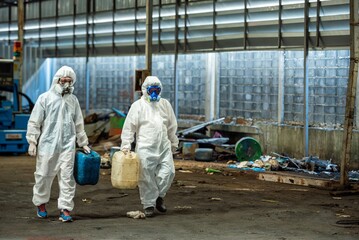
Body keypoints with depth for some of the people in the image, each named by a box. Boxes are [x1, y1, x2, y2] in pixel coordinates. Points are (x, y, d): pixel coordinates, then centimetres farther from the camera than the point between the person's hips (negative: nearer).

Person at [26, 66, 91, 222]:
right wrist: (32, 142, -4)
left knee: (67, 177, -4)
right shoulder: (45, 98, 1)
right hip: (47, 144, -2)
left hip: (67, 145, 2)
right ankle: (41, 204, 26)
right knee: (43, 175, 6)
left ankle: (65, 209, -2)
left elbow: (79, 124, 20)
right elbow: (34, 122, 1)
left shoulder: (73, 100, 12)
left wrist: (83, 143, 20)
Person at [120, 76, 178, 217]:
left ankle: (159, 197, 16)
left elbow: (172, 126, 20)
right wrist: (125, 145, -8)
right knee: (147, 177, -2)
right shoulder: (138, 106, 0)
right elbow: (129, 127, -2)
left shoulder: (165, 104, 13)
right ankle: (148, 205, 10)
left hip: (164, 146, 4)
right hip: (145, 147, -3)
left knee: (168, 171, -6)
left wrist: (174, 142, 23)